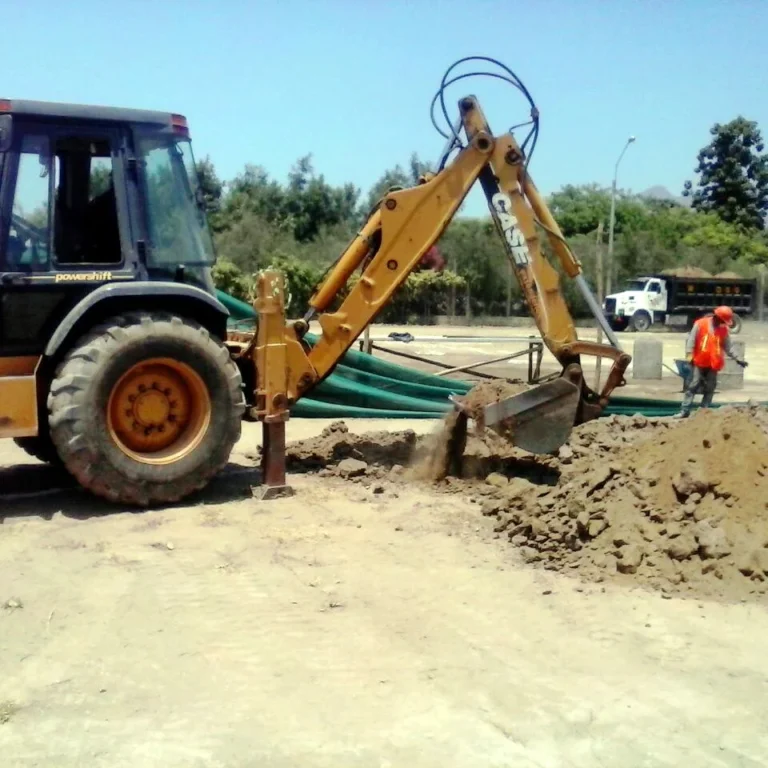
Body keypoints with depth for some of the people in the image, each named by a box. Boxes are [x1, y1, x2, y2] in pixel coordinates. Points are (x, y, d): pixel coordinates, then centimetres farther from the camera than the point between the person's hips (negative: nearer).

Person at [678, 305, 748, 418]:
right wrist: (689, 356, -13)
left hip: (714, 364, 4)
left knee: (709, 389, 4)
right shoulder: (700, 324, -6)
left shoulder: (724, 329, 6)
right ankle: (685, 411, -6)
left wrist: (737, 359, 9)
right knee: (693, 386, -6)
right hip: (699, 362, -4)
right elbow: (691, 340, -5)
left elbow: (727, 347, 14)